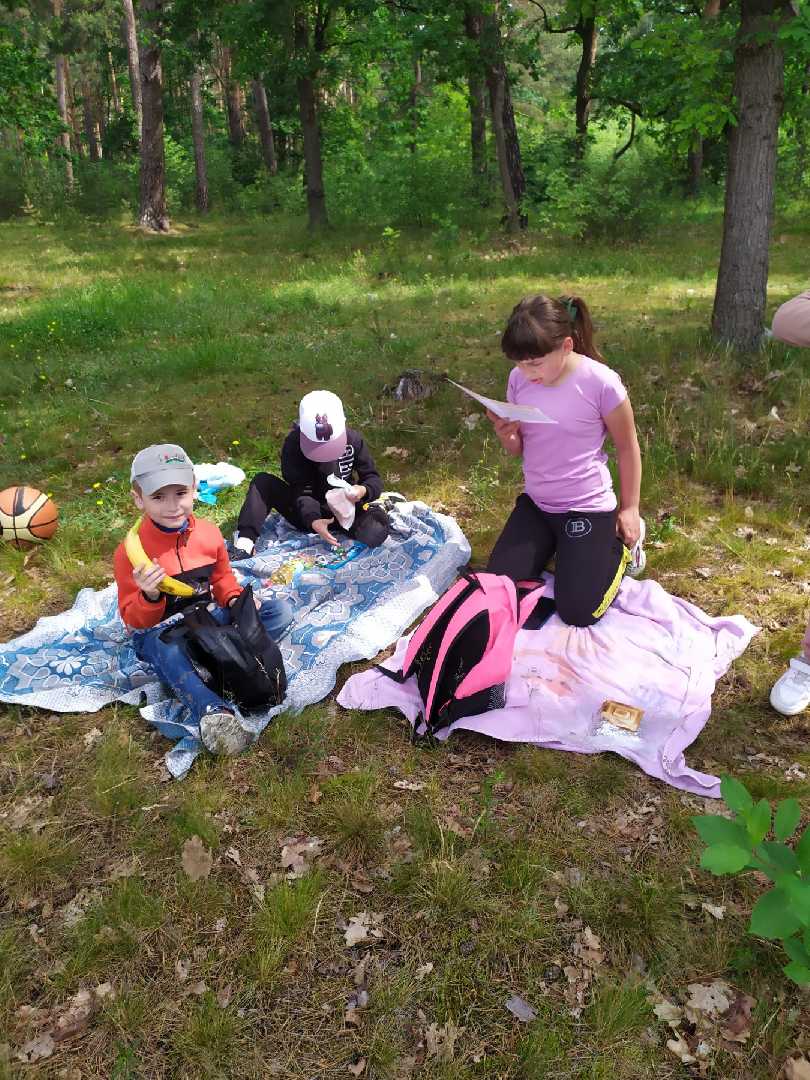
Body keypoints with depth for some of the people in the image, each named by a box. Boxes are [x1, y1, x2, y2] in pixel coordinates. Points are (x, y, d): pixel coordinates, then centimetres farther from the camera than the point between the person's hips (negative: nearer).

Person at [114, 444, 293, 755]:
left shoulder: (208, 533, -4)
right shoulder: (130, 551, -16)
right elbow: (134, 620, -12)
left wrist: (234, 599, -8)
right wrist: (149, 596, -35)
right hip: (158, 632, -4)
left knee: (280, 610, -11)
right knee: (167, 647, -43)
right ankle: (212, 712, -53)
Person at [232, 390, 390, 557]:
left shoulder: (353, 439, -11)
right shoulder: (293, 443, -17)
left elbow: (373, 478, -6)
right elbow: (301, 490, -21)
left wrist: (364, 490, -31)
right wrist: (312, 520, -40)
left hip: (343, 510, -1)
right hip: (306, 513, 1)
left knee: (375, 532, -33)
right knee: (263, 482, -22)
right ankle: (244, 545, -33)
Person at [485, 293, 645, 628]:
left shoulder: (601, 382, -20)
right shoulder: (519, 379, -6)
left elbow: (627, 447, -6)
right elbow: (518, 449, 6)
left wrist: (629, 508, 0)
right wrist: (506, 434, -18)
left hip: (587, 508, -5)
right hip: (535, 503, 5)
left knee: (577, 614, -6)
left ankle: (622, 545, 21)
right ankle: (555, 545, 25)